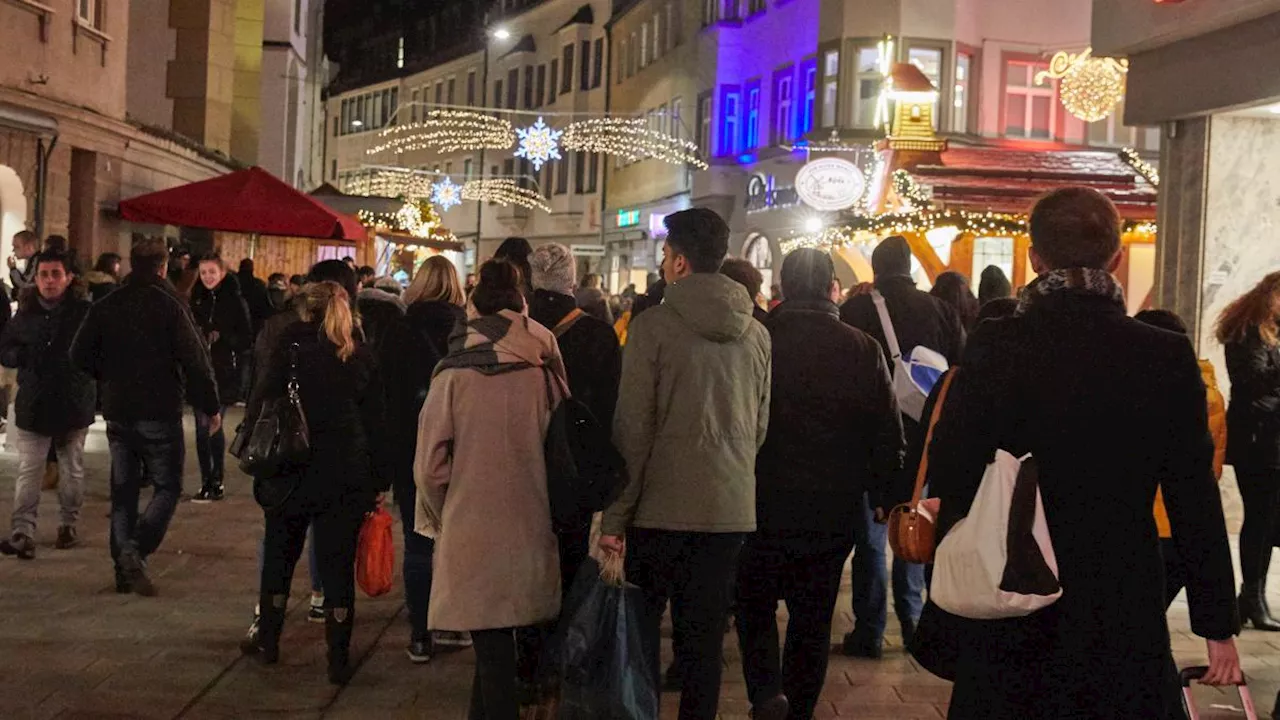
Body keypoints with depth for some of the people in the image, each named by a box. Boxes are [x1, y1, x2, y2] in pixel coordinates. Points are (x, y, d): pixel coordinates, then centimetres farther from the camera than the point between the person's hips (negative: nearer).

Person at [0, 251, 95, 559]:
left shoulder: (84, 312, -6)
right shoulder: (25, 314, 4)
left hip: (74, 403, -2)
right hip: (34, 406, 2)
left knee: (72, 469, 13)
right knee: (28, 470, -5)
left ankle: (69, 525, 28)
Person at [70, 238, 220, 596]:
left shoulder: (105, 306, 3)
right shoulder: (170, 305, -11)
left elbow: (80, 355, 4)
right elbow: (195, 360, -14)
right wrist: (211, 406, -5)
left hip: (117, 411, 5)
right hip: (159, 413, -5)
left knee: (123, 488, 13)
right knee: (167, 486, 4)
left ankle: (124, 565, 12)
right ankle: (136, 552, -15)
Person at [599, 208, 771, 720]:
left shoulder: (654, 326, -10)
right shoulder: (757, 333, 5)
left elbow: (632, 429, -11)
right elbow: (760, 427, 12)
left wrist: (615, 516, -6)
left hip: (661, 507, -4)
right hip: (731, 508, 4)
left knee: (639, 627, 10)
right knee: (704, 637, 11)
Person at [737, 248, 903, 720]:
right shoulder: (862, 349, -7)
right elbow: (889, 437, -3)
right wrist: (882, 493, 12)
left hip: (764, 503, -1)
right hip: (834, 509, 2)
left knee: (755, 603, 15)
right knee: (813, 615, 15)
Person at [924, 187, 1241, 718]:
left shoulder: (996, 347, -9)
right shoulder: (1166, 356, -7)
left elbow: (950, 477, -7)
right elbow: (1195, 500, -4)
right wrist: (1219, 625, 3)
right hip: (1124, 611, 0)